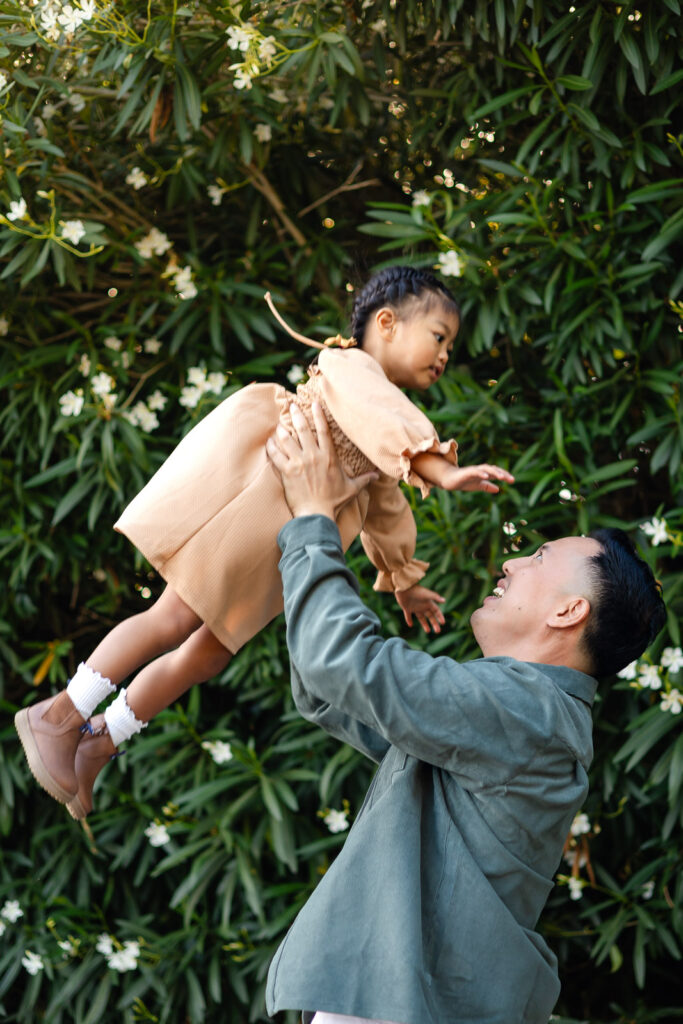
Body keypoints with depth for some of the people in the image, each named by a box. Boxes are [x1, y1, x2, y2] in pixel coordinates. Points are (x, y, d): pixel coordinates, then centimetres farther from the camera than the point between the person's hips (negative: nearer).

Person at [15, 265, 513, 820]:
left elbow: (385, 505, 38)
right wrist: (442, 470, -39)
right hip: (248, 491, -10)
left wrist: (403, 579, 43)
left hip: (271, 547, 10)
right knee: (179, 616, -15)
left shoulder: (386, 428, 26)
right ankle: (59, 717, -8)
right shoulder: (350, 367, -4)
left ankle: (100, 743, 17)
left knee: (212, 650, 7)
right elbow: (382, 417, -27)